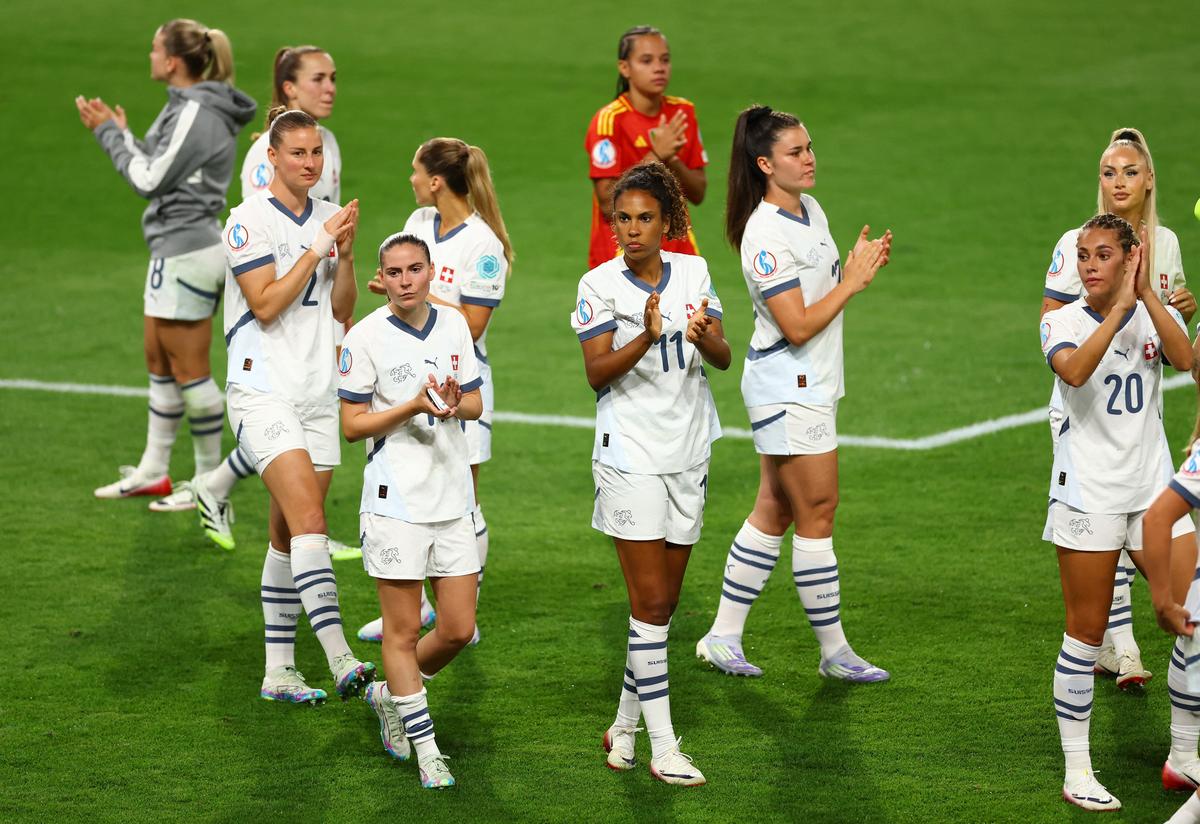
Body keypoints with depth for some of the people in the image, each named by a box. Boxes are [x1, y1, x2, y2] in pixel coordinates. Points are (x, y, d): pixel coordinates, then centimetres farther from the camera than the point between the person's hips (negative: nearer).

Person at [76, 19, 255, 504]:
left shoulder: (197, 114, -18)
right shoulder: (184, 106, 12)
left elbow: (150, 180, -17)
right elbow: (159, 169, 15)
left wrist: (110, 134, -8)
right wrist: (121, 132, 12)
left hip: (186, 252, -10)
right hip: (176, 249, 10)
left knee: (189, 370, -2)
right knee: (159, 360, 15)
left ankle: (210, 481, 6)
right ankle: (153, 472, 23)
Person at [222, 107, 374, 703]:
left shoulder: (326, 218, 11)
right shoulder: (249, 219, -8)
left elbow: (342, 309, 12)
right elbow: (266, 304, -15)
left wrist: (345, 254, -4)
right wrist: (317, 249, -16)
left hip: (318, 394, 6)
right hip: (264, 391, -6)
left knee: (288, 534, 9)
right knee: (308, 519, -20)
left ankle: (278, 671, 14)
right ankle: (340, 660, -29)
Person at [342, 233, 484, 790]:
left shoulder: (454, 326, 7)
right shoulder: (365, 338, -7)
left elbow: (476, 403, 13)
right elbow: (352, 425, -7)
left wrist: (453, 404, -11)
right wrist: (414, 406, -20)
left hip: (453, 498, 5)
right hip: (395, 499, -5)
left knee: (458, 630, 6)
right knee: (402, 631, 0)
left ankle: (391, 695, 32)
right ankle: (426, 752, 9)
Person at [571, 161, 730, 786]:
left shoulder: (693, 272, 3)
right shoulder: (600, 284, -8)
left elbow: (723, 358, 1)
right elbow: (597, 373, -14)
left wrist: (704, 338, -22)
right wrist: (647, 337, -30)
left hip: (688, 453, 5)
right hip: (630, 456, -5)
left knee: (664, 601, 9)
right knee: (650, 600, -9)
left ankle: (625, 726, 23)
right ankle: (661, 747, -7)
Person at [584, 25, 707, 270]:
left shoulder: (682, 112, 5)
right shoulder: (609, 119, -11)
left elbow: (698, 194, 6)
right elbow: (608, 204, -17)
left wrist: (671, 160, -13)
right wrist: (656, 156, -23)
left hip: (677, 252, 5)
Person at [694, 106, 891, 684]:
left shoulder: (811, 211, 9)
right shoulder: (766, 234, -20)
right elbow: (797, 326, -22)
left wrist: (860, 268, 0)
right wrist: (852, 282, -17)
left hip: (810, 383, 9)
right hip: (789, 388, -9)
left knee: (775, 511, 12)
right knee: (817, 511, -3)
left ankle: (723, 636, 18)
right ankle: (834, 651, 6)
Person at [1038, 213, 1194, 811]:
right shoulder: (1063, 321, -3)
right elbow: (1074, 369, -26)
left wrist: (1146, 293, -20)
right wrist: (1121, 306, -26)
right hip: (1088, 492, -3)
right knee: (1086, 632, 0)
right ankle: (1076, 771, 8)